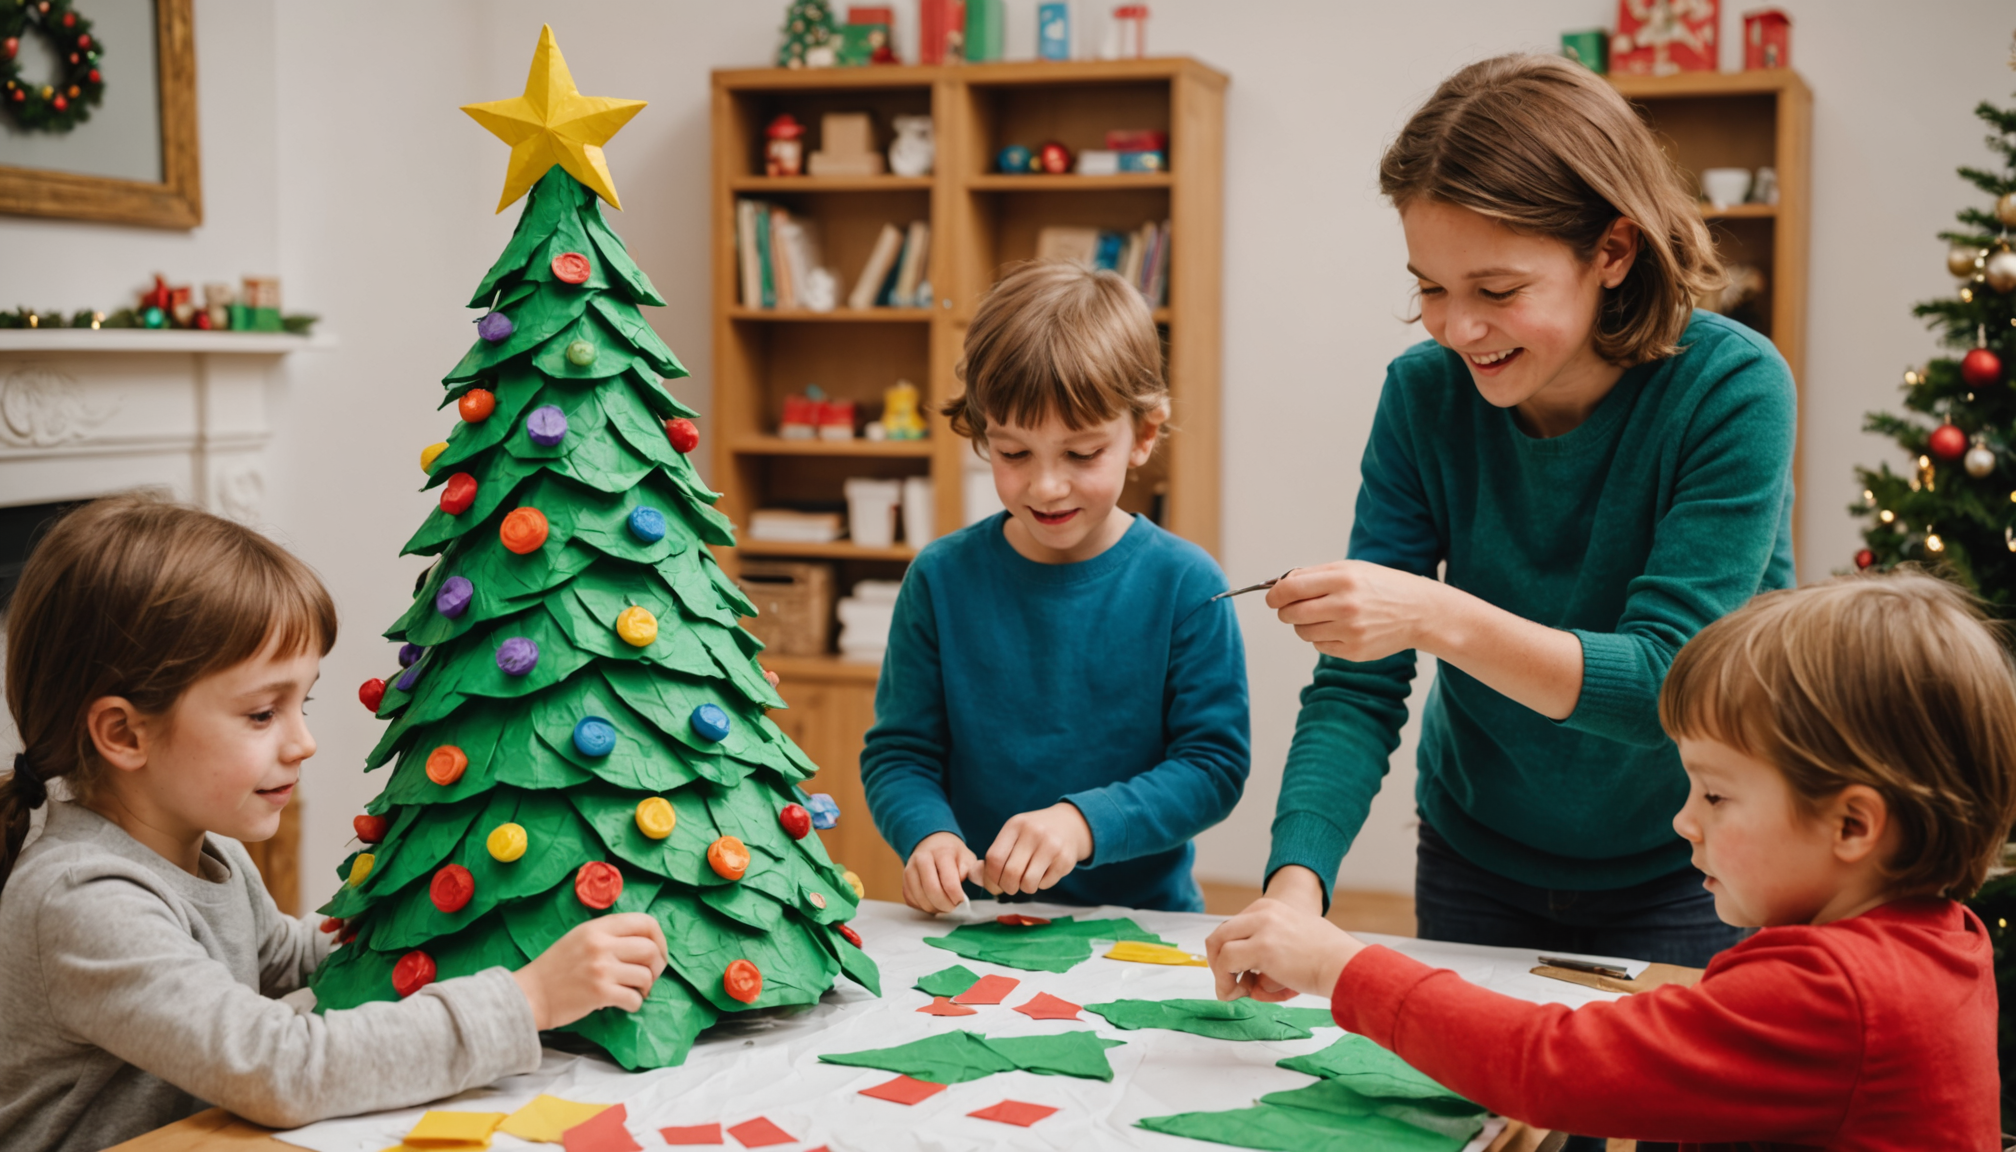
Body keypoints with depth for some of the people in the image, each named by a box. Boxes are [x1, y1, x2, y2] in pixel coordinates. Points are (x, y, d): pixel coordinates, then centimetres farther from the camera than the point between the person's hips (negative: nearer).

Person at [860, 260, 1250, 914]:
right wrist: (928, 835, -14)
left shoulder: (1185, 585, -3)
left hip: (1145, 916, -2)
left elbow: (1214, 765, -3)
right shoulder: (942, 579, 2)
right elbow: (898, 754, 6)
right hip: (976, 923, 2)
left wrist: (1085, 821, -17)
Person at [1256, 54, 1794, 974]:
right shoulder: (1426, 392, -14)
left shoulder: (1732, 390, -22)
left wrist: (1437, 616, -42)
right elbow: (1357, 687, -16)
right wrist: (1296, 880, -32)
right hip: (1477, 861, 3)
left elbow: (1666, 683, -28)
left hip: (1683, 879, -3)